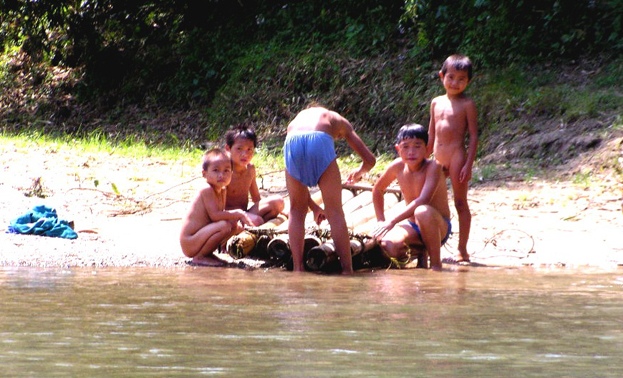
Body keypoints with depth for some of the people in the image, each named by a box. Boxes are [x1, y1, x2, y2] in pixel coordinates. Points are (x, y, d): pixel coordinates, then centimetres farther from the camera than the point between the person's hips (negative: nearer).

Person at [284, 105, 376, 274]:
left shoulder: (295, 122, 43)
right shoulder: (339, 121, 38)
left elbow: (296, 178, 42)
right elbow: (370, 160, 34)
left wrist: (313, 206, 50)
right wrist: (359, 172, 57)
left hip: (292, 142, 2)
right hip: (320, 142, -2)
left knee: (297, 210, 17)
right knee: (335, 212, 6)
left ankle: (298, 268, 9)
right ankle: (347, 269, 2)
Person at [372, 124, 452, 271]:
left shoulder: (433, 167, -19)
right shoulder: (398, 166, -4)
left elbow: (423, 200, -32)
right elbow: (378, 189, 15)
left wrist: (392, 221, -35)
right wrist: (381, 221, 7)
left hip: (439, 227, -4)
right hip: (412, 227, 4)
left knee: (423, 212, -39)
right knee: (389, 245, -29)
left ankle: (436, 264, -21)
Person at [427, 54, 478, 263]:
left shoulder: (467, 104, -4)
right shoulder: (436, 103, 12)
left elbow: (473, 136, -7)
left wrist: (468, 165, -13)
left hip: (457, 156, -6)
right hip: (437, 159, 6)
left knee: (460, 203, -2)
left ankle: (462, 249, 2)